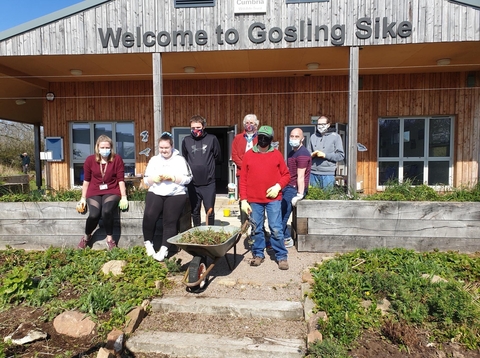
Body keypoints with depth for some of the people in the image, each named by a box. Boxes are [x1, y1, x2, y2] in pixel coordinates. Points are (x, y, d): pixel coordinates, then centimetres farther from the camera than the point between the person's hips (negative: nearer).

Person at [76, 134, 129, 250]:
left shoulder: (117, 159, -2)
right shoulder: (90, 160, 2)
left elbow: (120, 180, -2)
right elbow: (86, 180, 8)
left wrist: (124, 197, -7)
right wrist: (83, 198, 8)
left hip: (112, 191, -1)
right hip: (94, 192, 1)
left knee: (107, 211, -30)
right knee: (94, 215, -24)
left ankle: (110, 239, -7)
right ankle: (87, 236, 9)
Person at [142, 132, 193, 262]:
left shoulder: (180, 160, 8)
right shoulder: (154, 160, 17)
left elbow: (187, 179, 0)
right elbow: (146, 180, 14)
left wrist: (172, 177, -13)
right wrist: (155, 178, -7)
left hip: (176, 194, -2)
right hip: (155, 193, 2)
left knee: (169, 221, -16)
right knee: (149, 216, -21)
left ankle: (164, 249, -13)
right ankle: (148, 243, -3)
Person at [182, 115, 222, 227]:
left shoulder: (212, 139, -2)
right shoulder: (186, 140, 4)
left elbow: (218, 158, 7)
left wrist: (208, 165, 7)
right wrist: (192, 167, 9)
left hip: (209, 182, -2)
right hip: (192, 183, 2)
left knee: (210, 210, 3)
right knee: (194, 211, 12)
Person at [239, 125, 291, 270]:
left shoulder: (277, 154, 3)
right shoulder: (248, 155, 4)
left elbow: (286, 175, 6)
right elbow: (243, 179, 3)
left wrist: (278, 186, -12)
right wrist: (243, 200, -2)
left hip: (273, 199, -1)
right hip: (254, 200, 1)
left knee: (276, 229, 0)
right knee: (256, 229, 9)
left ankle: (282, 256, 13)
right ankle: (258, 254, 25)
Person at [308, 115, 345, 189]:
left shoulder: (335, 136, 2)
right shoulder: (313, 137, 13)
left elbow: (341, 155, -3)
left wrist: (325, 155, -13)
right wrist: (312, 155, -7)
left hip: (328, 174, -3)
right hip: (313, 173, 4)